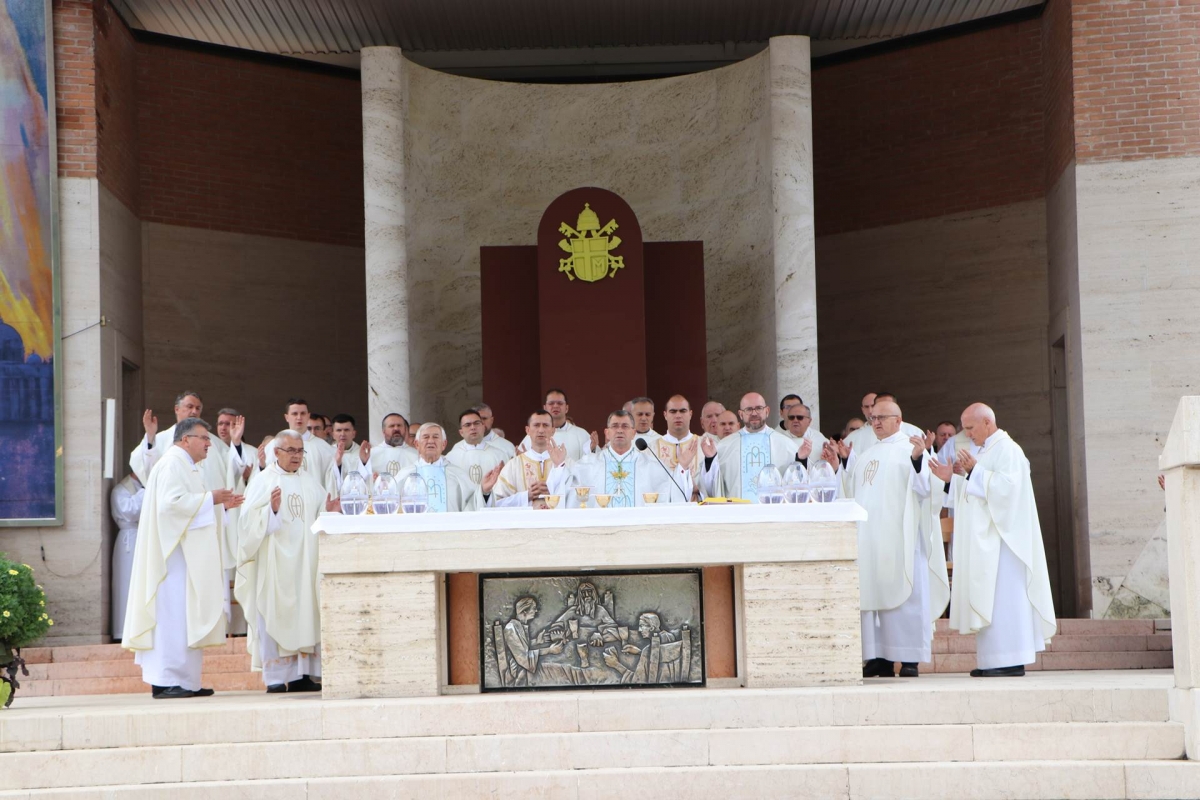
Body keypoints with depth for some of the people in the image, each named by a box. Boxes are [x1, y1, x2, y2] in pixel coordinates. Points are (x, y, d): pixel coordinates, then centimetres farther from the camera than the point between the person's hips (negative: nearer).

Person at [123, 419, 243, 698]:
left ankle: (185, 681, 9)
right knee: (173, 611, -12)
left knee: (184, 617, 8)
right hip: (174, 552, -11)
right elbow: (171, 501, -23)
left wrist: (221, 504, 14)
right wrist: (209, 499, -16)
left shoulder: (185, 466, 23)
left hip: (186, 553, 11)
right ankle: (168, 681, -13)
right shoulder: (172, 464, -11)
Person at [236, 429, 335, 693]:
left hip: (305, 559, 5)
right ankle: (275, 677, -3)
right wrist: (271, 509, -26)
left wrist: (328, 512, -4)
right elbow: (251, 520, -9)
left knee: (306, 612, 2)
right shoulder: (263, 481, 0)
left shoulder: (310, 481, 15)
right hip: (275, 560, -5)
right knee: (276, 614, -5)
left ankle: (302, 674, 6)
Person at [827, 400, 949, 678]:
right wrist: (838, 465, 18)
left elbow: (925, 488, -12)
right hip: (869, 538, 7)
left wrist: (918, 459, -27)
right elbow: (853, 491, 27)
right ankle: (880, 657, 7)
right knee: (873, 596, 4)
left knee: (903, 594, -6)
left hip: (900, 538, -7)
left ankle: (910, 659, -5)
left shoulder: (910, 449, -1)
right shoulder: (868, 455, 21)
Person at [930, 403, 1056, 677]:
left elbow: (1007, 485, -21)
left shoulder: (1007, 450, -9)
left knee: (1002, 594, -11)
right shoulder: (986, 451, 20)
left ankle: (1011, 662, -10)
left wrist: (974, 471, -22)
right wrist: (952, 479, 12)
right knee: (989, 598, 7)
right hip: (984, 541, 10)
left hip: (1001, 538, -10)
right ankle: (993, 661, 7)